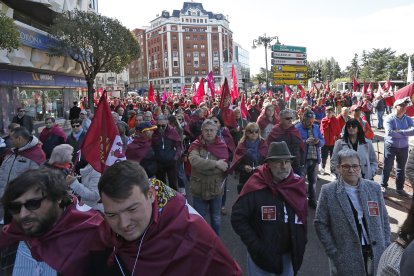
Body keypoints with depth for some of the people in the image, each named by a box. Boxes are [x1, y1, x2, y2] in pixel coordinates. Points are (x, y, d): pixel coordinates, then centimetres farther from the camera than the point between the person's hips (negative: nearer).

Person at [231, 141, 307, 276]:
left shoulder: (297, 185, -6)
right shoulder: (255, 186, -20)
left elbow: (302, 218, 7)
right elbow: (238, 218, -17)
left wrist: (300, 245, 2)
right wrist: (256, 246, -18)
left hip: (289, 254, 4)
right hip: (262, 254, -4)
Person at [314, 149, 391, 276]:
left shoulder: (374, 188, 1)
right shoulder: (328, 191, -9)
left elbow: (384, 220, 8)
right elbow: (320, 224, -6)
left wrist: (386, 249, 3)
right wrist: (334, 254, -9)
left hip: (376, 256, 3)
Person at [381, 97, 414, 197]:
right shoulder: (389, 118, -11)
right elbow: (389, 132, -25)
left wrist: (400, 131, -24)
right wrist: (405, 134, -17)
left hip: (403, 147, 4)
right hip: (390, 146, -4)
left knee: (401, 168, 12)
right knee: (387, 167, 7)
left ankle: (400, 188, 25)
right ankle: (383, 185, 23)